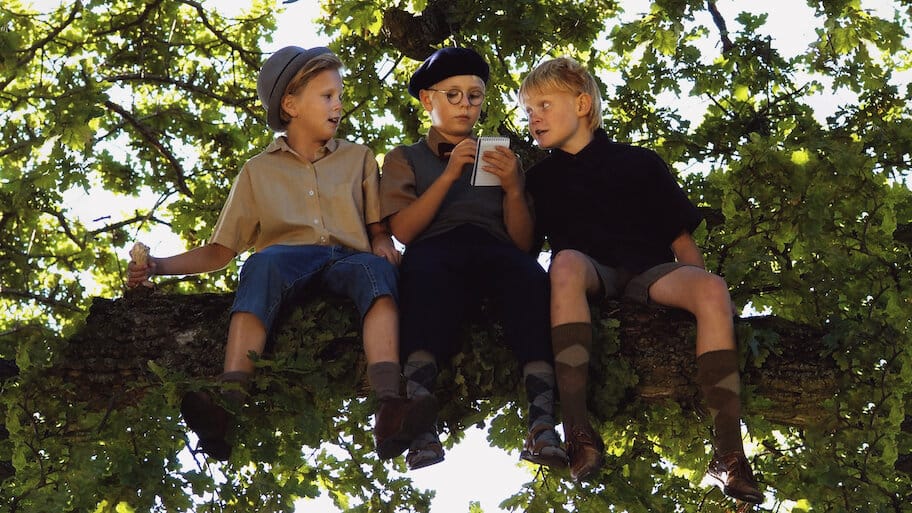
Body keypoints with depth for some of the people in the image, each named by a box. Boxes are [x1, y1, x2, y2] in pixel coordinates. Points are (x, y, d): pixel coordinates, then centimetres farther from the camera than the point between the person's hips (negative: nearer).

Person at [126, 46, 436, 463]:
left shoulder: (358, 158, 27)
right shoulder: (259, 171, 23)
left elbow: (378, 228, 20)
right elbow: (221, 251, 21)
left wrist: (383, 245, -4)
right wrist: (158, 266, 5)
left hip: (346, 261, 1)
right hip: (285, 259, -1)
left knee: (375, 268, -37)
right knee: (264, 260, -38)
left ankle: (389, 412, -60)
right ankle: (227, 408, -57)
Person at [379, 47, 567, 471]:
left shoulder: (500, 158, 31)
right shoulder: (405, 158, 27)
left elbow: (523, 242, 19)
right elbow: (403, 230, 7)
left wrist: (512, 187, 2)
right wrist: (449, 175, -3)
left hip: (494, 250, 2)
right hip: (436, 249, -1)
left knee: (529, 274, -37)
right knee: (424, 272, -41)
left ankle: (542, 420, -54)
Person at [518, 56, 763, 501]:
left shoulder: (640, 164, 17)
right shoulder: (540, 178, 20)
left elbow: (681, 238, 13)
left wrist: (703, 290, 0)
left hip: (648, 272, 1)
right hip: (591, 274, -1)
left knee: (713, 288, -31)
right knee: (566, 263, -38)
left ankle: (729, 453, -36)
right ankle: (577, 431, -49)